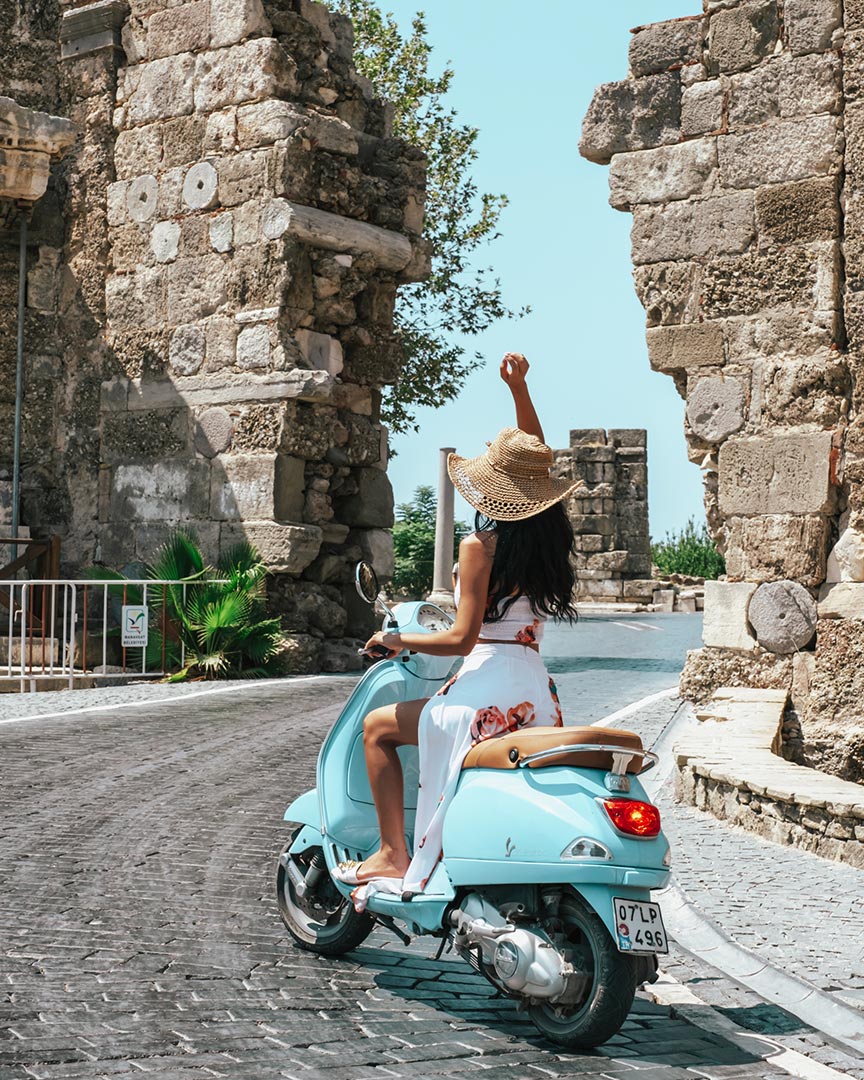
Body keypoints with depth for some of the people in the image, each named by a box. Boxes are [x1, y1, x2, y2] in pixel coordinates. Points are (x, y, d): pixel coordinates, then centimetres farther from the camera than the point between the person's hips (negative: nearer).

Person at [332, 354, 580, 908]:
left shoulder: (481, 544, -13)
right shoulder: (548, 535, 5)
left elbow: (462, 638, -15)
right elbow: (536, 457, 20)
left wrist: (396, 639, -2)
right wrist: (519, 387, 14)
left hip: (490, 689, -7)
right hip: (538, 692, 7)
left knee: (377, 727, 12)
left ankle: (395, 855, 8)